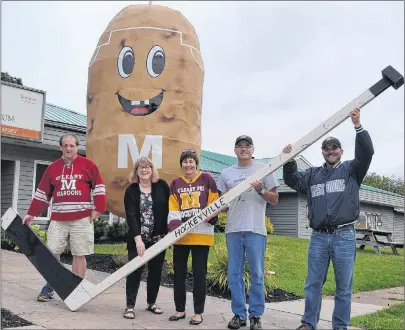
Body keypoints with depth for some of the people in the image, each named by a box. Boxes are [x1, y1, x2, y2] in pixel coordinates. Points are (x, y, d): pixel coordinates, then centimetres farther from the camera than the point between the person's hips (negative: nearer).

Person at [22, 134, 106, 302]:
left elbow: (99, 187, 3)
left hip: (82, 219, -3)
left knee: (79, 255, 1)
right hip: (58, 220, 3)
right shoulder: (52, 168, 9)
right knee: (52, 253, 4)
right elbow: (42, 193, 13)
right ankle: (49, 287, 19)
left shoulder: (88, 165, 1)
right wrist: (32, 213, 11)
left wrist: (98, 209, -4)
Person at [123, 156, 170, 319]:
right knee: (135, 270, -1)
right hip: (138, 238, -2)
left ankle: (151, 303, 24)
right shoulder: (131, 190, -5)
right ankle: (130, 305, 6)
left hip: (158, 237, 2)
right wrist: (138, 238, -23)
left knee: (155, 270, 9)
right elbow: (131, 216, -13)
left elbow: (170, 209, 1)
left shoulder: (162, 186, -1)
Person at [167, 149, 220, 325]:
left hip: (201, 233, -3)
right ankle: (180, 309, 23)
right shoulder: (176, 183, 10)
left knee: (199, 274, 3)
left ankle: (198, 312, 13)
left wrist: (210, 216, -18)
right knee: (179, 273, 9)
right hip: (180, 235, 3)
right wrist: (175, 228, -11)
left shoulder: (207, 179, 2)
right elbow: (173, 210, 5)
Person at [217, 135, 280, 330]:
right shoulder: (227, 173, 11)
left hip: (255, 230, -3)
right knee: (234, 274, 7)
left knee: (256, 275, 3)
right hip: (233, 229, 3)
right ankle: (239, 314, 17)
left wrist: (261, 191, -14)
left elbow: (275, 200, 4)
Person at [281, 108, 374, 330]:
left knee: (343, 286, 4)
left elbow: (366, 153, -8)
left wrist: (358, 127, -20)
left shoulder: (351, 170, 7)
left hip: (344, 236, -2)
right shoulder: (313, 174, 16)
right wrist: (289, 161, -8)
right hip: (318, 237, 3)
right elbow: (293, 181, 8)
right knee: (313, 283, 7)